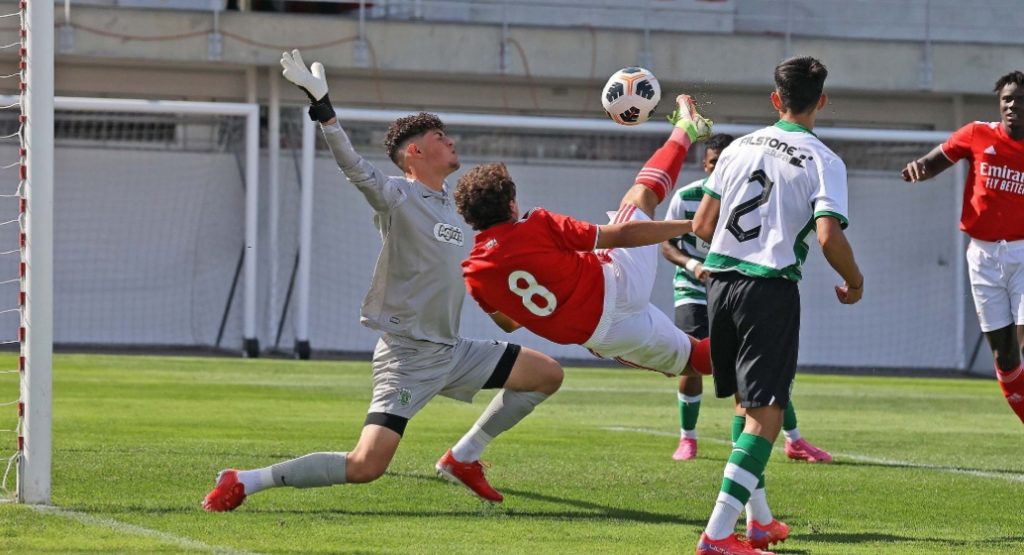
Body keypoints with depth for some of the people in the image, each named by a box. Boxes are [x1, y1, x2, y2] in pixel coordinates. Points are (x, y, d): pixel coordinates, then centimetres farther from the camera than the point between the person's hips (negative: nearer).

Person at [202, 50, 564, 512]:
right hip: (408, 356, -9)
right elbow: (352, 165, -28)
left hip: (452, 352, 9)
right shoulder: (398, 196, -11)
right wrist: (322, 106, -39)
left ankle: (463, 458, 19)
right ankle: (244, 482, -11)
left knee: (548, 374, 13)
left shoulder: (445, 200, 13)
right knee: (365, 467, -21)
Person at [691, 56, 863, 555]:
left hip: (721, 278, 6)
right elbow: (828, 236, -17)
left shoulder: (740, 147, 9)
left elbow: (702, 225, 10)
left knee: (748, 401, 20)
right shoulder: (823, 162, -6)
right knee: (765, 411, -4)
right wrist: (854, 282, 2)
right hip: (770, 288, -6)